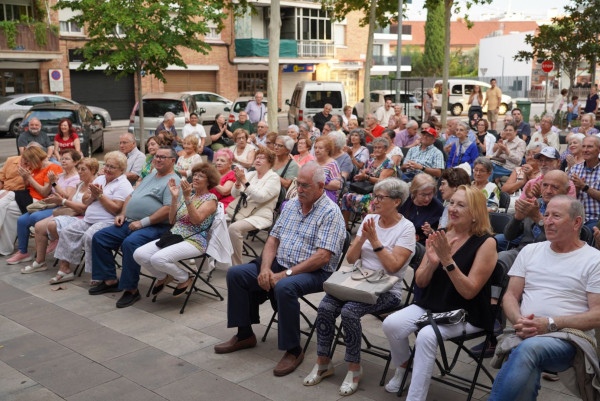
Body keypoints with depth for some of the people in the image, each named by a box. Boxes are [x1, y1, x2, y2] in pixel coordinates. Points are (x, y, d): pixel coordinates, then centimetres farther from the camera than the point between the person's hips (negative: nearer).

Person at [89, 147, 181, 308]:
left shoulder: (173, 181, -7)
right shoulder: (151, 176, 23)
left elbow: (168, 209, -21)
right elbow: (131, 196, 27)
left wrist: (143, 222, -21)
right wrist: (122, 214, 10)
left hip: (154, 227, -10)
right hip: (130, 223, 10)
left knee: (130, 243, -36)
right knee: (99, 238, 2)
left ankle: (131, 289, -22)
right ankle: (110, 280, 6)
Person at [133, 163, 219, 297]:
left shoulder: (211, 198, 0)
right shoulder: (188, 194, 19)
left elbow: (196, 219, -16)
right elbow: (172, 220, 12)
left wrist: (187, 198, -23)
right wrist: (174, 197, 3)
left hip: (194, 241, -7)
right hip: (173, 236, 7)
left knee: (158, 259, -30)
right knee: (139, 254, -12)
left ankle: (185, 278, -1)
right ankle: (163, 277, 14)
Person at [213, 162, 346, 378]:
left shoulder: (330, 213, -12)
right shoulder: (291, 204, 11)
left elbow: (322, 257, -21)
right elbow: (273, 239, 10)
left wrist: (286, 274, -23)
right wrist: (265, 268, -8)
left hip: (314, 272, -8)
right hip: (279, 264, 8)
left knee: (284, 287, -38)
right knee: (235, 274, -3)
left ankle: (293, 350, -20)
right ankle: (244, 334, 9)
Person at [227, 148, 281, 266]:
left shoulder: (274, 177, -1)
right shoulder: (250, 174, 17)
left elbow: (261, 197, -17)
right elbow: (234, 194, 13)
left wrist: (244, 181, -19)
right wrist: (238, 182, -7)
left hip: (260, 215, -7)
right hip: (240, 211, 7)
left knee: (234, 228, -32)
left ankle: (236, 266, -23)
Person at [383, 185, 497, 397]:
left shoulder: (486, 243, -11)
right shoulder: (441, 237, 5)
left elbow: (469, 291, -16)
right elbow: (420, 282, 5)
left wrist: (447, 260, -25)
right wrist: (432, 262, -15)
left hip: (465, 314, -5)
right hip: (431, 305, 5)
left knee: (426, 336, -31)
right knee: (391, 324, -18)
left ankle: (415, 396, -15)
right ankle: (402, 367, 12)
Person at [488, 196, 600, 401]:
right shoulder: (530, 251, 18)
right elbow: (510, 296, 16)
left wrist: (550, 324, -14)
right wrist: (519, 321, -7)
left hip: (569, 338, -2)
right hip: (526, 335, 2)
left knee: (530, 347, -38)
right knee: (525, 380, -35)